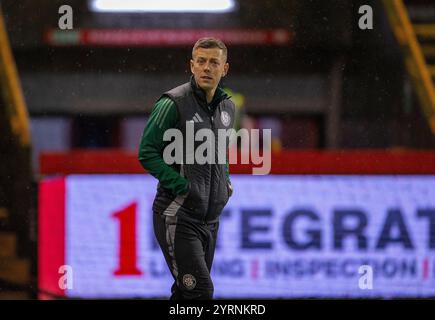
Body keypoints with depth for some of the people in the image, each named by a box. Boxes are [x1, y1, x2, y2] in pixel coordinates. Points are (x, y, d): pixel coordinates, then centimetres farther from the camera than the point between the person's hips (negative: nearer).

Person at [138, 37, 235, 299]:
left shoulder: (227, 106, 11)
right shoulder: (173, 103, -12)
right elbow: (147, 153, -12)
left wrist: (225, 181, 10)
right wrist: (181, 185, -18)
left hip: (210, 218, 7)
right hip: (178, 216, -7)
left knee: (185, 293, 13)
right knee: (200, 291, -15)